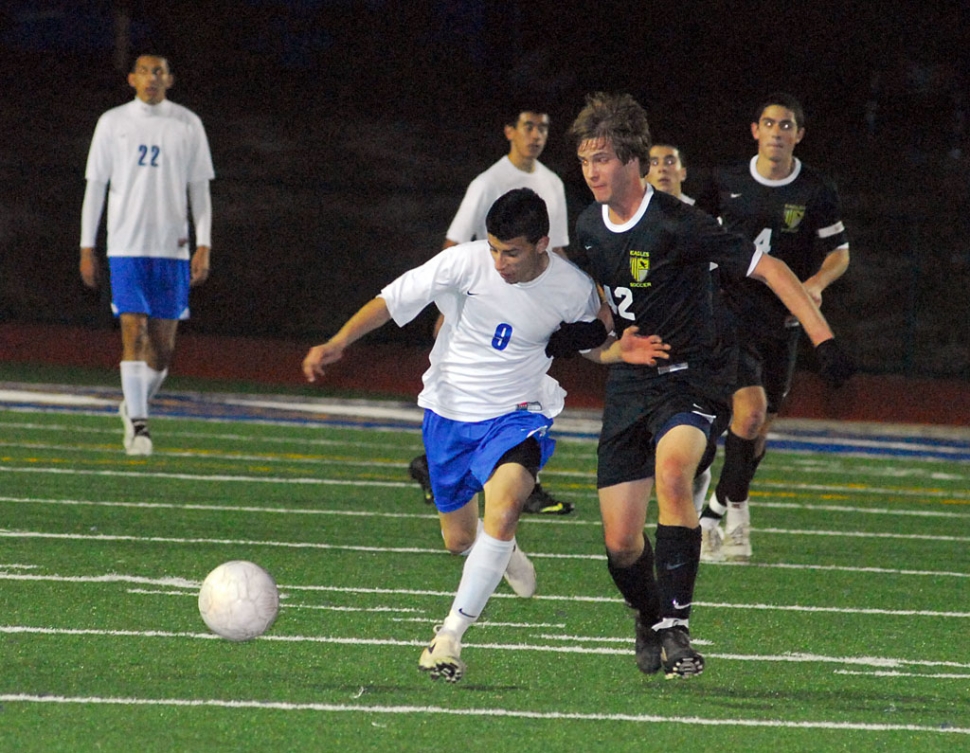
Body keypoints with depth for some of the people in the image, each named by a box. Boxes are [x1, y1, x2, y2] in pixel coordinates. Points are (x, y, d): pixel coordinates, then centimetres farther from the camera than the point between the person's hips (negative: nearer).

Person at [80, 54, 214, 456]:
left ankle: (135, 405, 27)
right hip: (125, 246, -1)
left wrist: (204, 246, -1)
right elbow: (95, 186, 8)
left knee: (163, 343, 2)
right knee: (133, 332, -12)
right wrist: (87, 249, 4)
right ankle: (138, 424, -10)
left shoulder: (187, 124, 6)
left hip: (173, 248, 1)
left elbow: (199, 189, 8)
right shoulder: (112, 123, 5)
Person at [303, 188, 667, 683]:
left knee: (504, 503, -32)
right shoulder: (464, 263, -17)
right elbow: (391, 301, -12)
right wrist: (337, 344, -25)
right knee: (459, 540, 13)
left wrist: (619, 351, -15)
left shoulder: (573, 289, -12)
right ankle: (503, 551, 54)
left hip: (516, 415, -2)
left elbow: (593, 344, 8)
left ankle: (451, 634, -26)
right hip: (449, 412, 2)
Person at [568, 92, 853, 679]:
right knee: (621, 544, 0)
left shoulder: (677, 224, -17)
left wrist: (823, 337, -23)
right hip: (629, 384, 6)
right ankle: (649, 620, 33)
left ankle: (677, 630, -33)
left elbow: (768, 268, -16)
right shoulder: (589, 228, 4)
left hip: (689, 381, -6)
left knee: (672, 474, -37)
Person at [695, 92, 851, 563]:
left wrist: (816, 283, -12)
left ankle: (715, 513, 26)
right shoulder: (726, 183, 0)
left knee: (759, 428, 7)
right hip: (731, 314, -2)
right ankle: (736, 511, -5)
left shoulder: (817, 192, -1)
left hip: (782, 324, 2)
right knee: (750, 410, -20)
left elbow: (840, 252, 8)